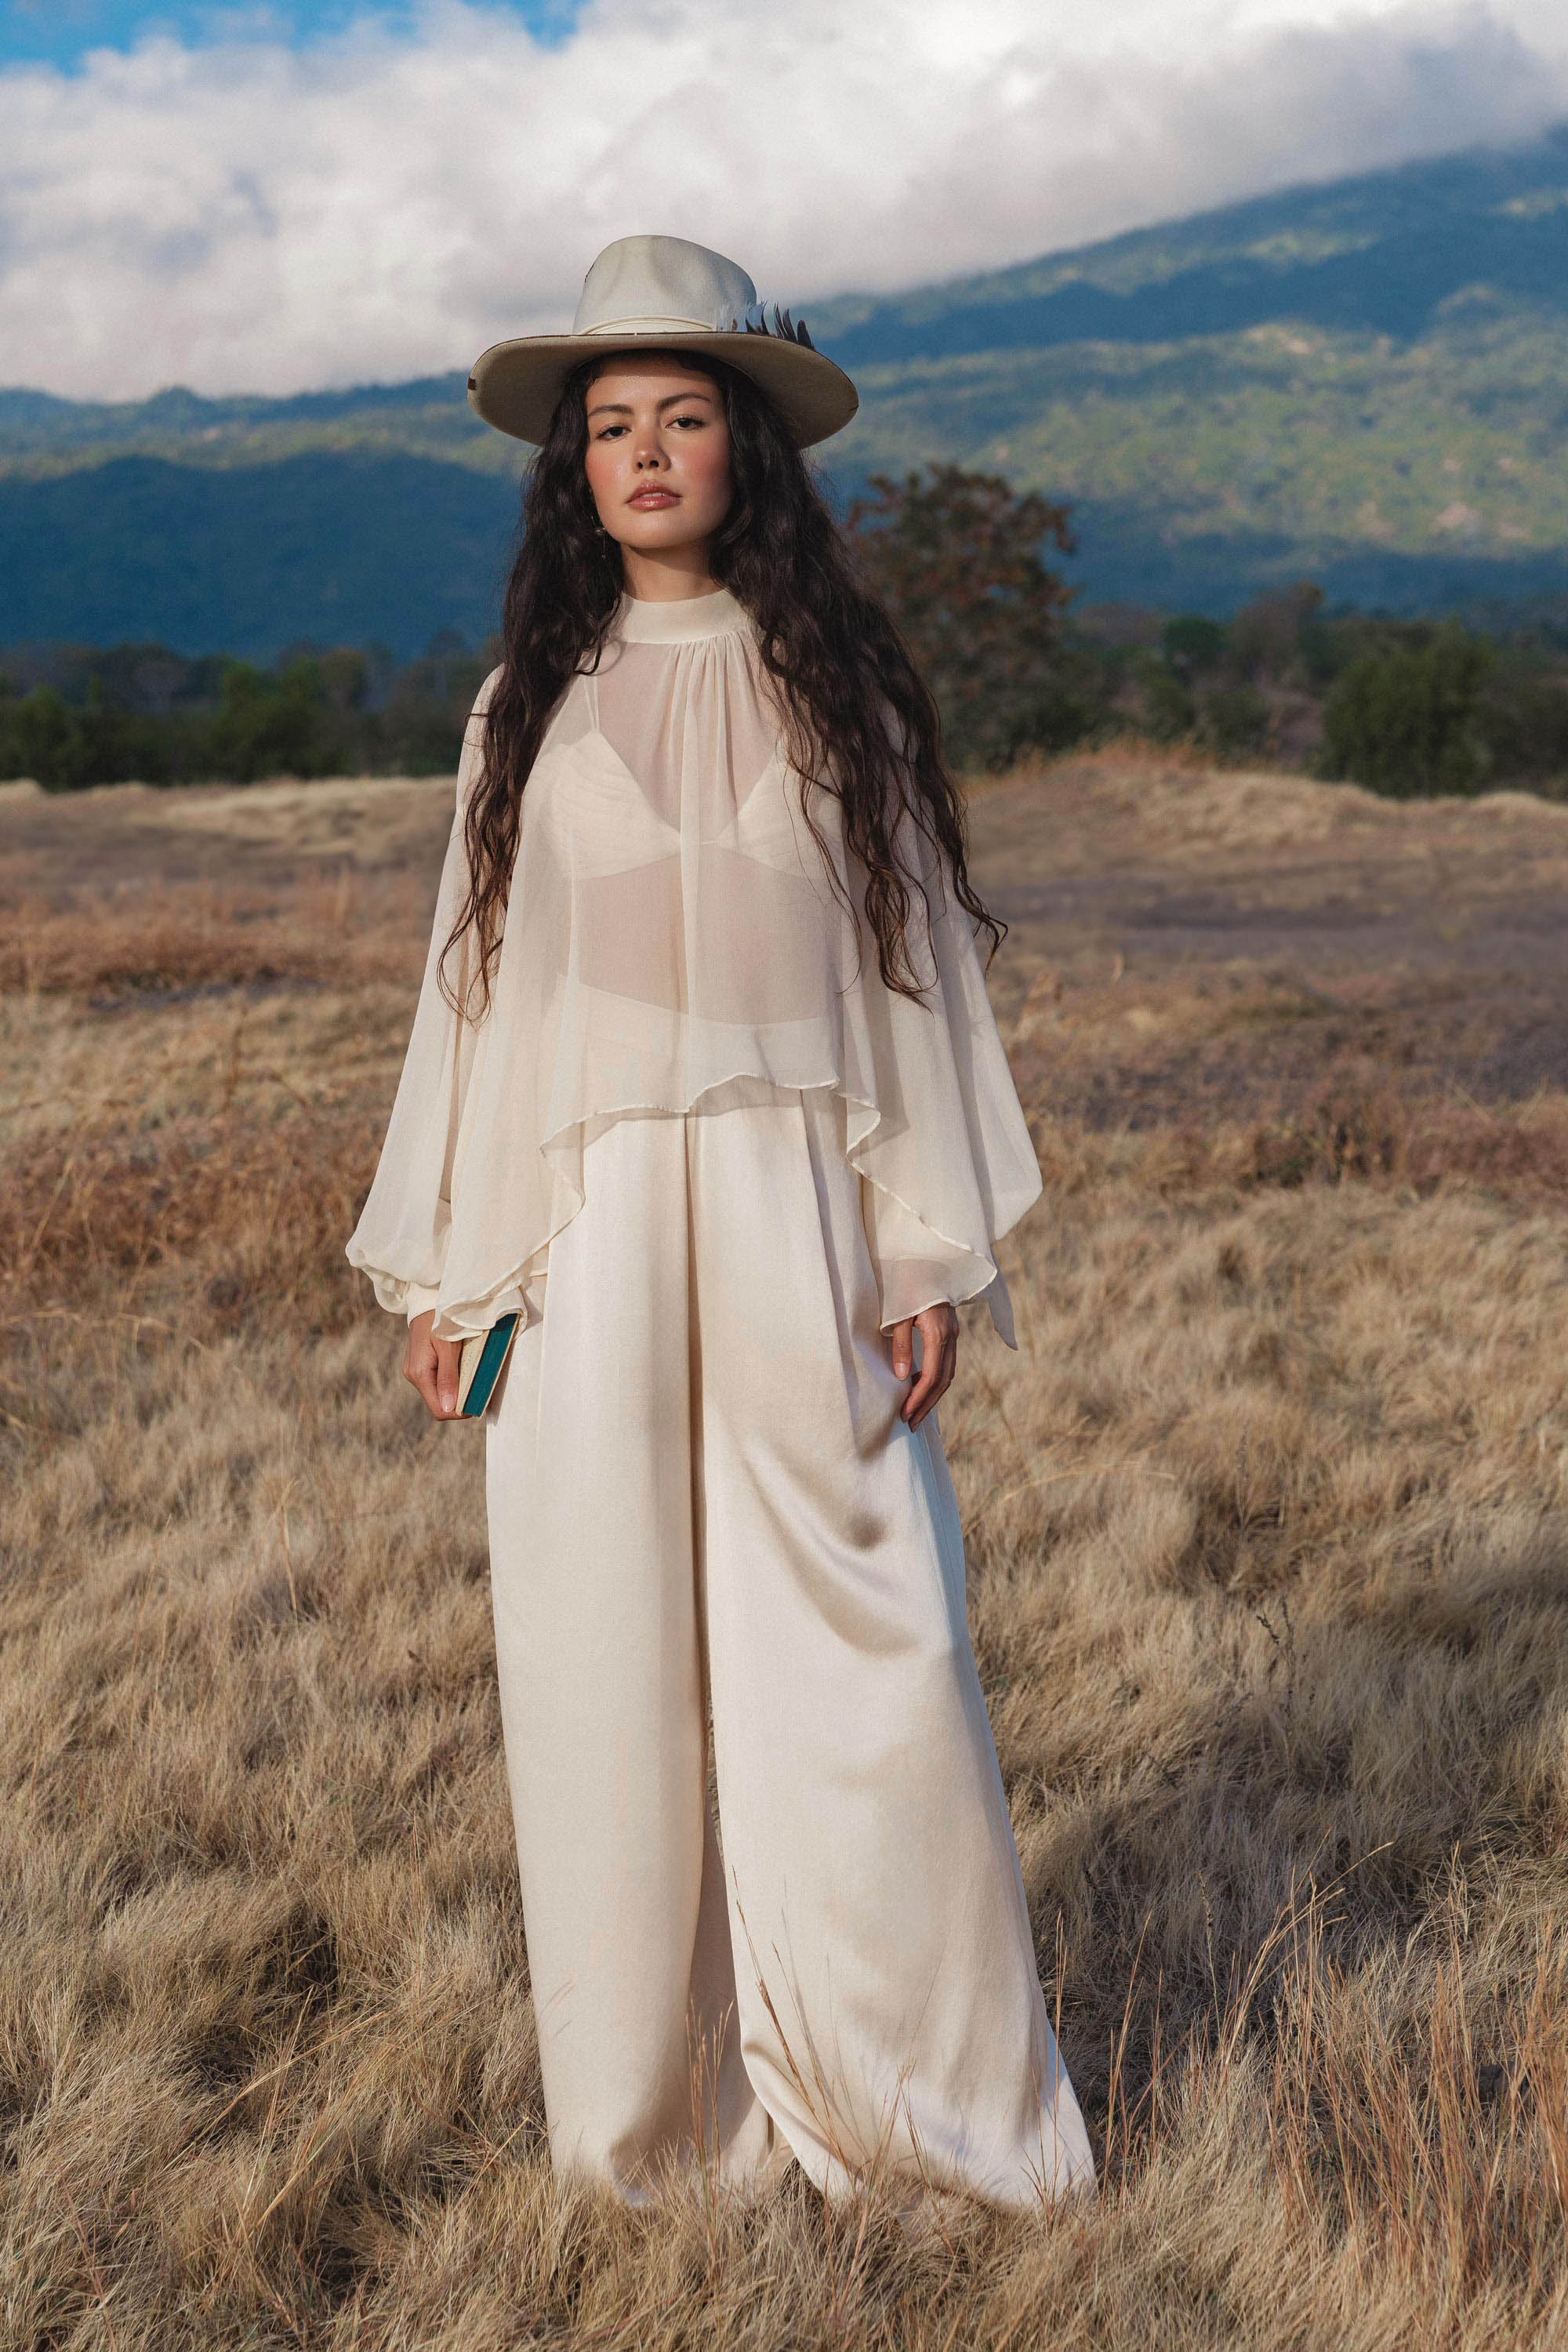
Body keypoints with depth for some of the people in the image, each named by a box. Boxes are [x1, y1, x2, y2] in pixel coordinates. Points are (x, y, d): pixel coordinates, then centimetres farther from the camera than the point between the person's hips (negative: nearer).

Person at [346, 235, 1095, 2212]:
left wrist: (930, 1254, -2)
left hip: (790, 1222, -1)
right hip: (583, 1235, 1)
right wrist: (436, 1267, 7)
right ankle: (647, 2098, 19)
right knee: (604, 1661, 4)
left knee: (862, 1653, -2)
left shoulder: (837, 687, 7)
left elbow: (911, 959, 5)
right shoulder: (528, 705, 10)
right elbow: (473, 978, 11)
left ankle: (911, 2094, 14)